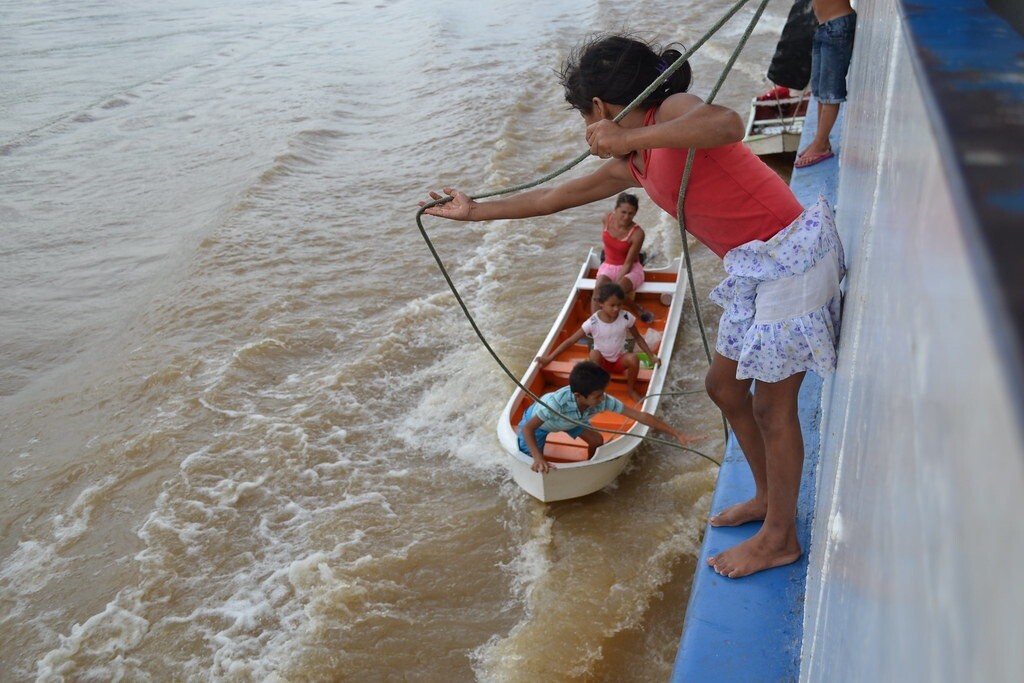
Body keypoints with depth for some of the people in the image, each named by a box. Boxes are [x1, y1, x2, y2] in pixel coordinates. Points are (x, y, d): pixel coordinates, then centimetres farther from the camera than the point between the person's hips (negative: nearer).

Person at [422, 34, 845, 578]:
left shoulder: (672, 110, -14)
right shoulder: (633, 166, 12)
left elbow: (727, 125, -38)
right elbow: (560, 195, 22)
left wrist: (630, 137, -32)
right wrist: (476, 212, 29)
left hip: (790, 258, -9)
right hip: (757, 270, 9)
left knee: (772, 405, 3)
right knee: (724, 386, 19)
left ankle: (780, 538, 21)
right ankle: (768, 497, 38)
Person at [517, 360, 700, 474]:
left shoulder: (603, 401, -33)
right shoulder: (557, 402, -48)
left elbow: (640, 416, -31)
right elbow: (528, 428, -38)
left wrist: (676, 434, -33)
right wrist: (538, 458, -52)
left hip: (570, 418, 4)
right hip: (536, 420, -4)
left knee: (597, 440, -7)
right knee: (534, 467, -12)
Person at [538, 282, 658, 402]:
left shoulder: (626, 317, -15)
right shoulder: (593, 322, -20)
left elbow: (638, 338, 1)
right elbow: (570, 341, -18)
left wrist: (652, 357, -6)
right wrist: (549, 358, -22)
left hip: (620, 360, 2)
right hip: (601, 361, -2)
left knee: (633, 358, -31)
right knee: (594, 353, -35)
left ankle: (631, 390, -3)